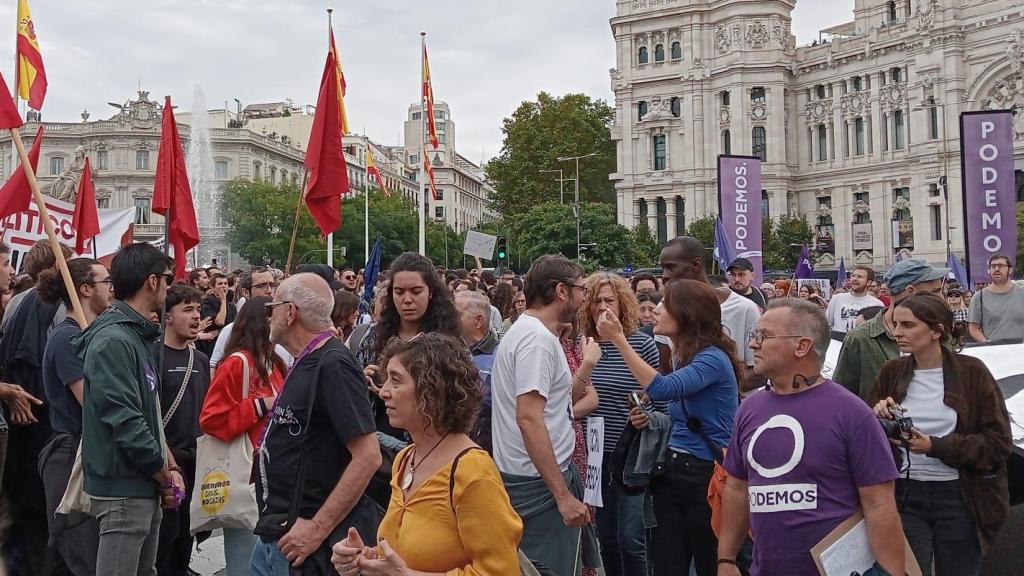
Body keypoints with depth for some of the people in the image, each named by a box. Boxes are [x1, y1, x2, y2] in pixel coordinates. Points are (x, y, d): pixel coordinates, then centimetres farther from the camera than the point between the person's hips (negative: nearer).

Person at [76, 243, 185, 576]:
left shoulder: (138, 337, 13)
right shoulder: (113, 340, -18)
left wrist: (170, 467, 5)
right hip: (123, 489, -10)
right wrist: (166, 476, -12)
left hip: (145, 488, 10)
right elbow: (125, 423, -23)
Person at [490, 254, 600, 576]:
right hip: (540, 481, -10)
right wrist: (563, 495, -26)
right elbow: (529, 418, -26)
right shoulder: (538, 338, -17)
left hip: (527, 476, 10)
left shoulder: (525, 331, 14)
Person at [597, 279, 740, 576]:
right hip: (671, 469, 8)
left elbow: (661, 389, -32)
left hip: (704, 473, -8)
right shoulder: (684, 356, 11)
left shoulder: (713, 358, -16)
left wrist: (619, 339, -30)